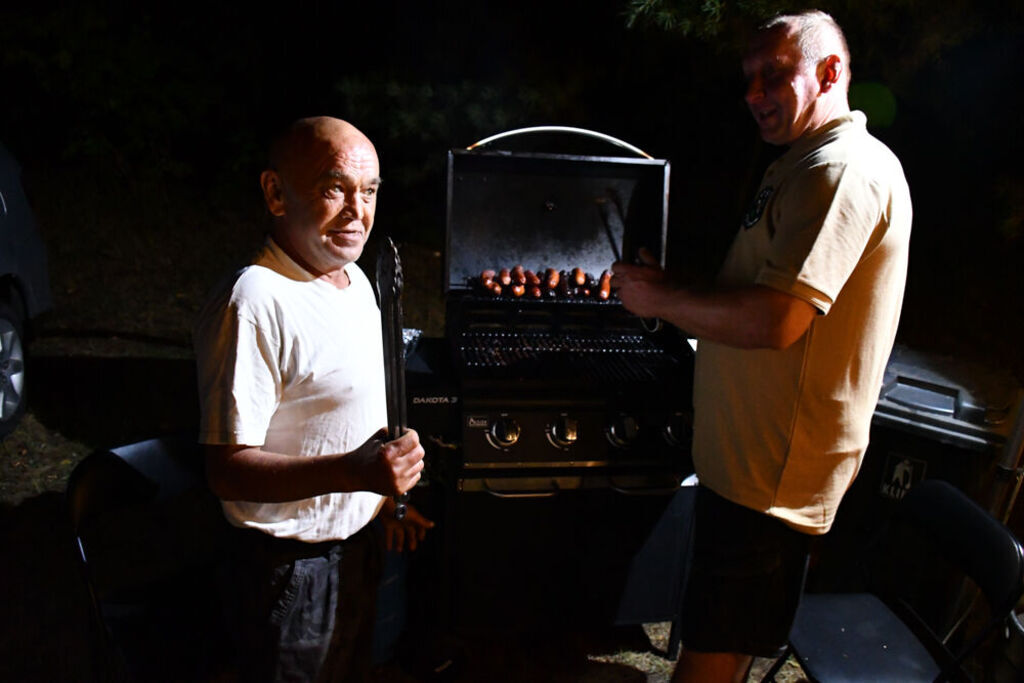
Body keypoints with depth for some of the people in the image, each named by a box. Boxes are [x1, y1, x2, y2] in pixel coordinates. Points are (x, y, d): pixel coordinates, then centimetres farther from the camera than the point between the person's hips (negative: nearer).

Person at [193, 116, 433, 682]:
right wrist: (352, 472, -38)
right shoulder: (253, 304, -27)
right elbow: (228, 471, -27)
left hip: (359, 544, 9)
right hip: (290, 567, -8)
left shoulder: (355, 280, 4)